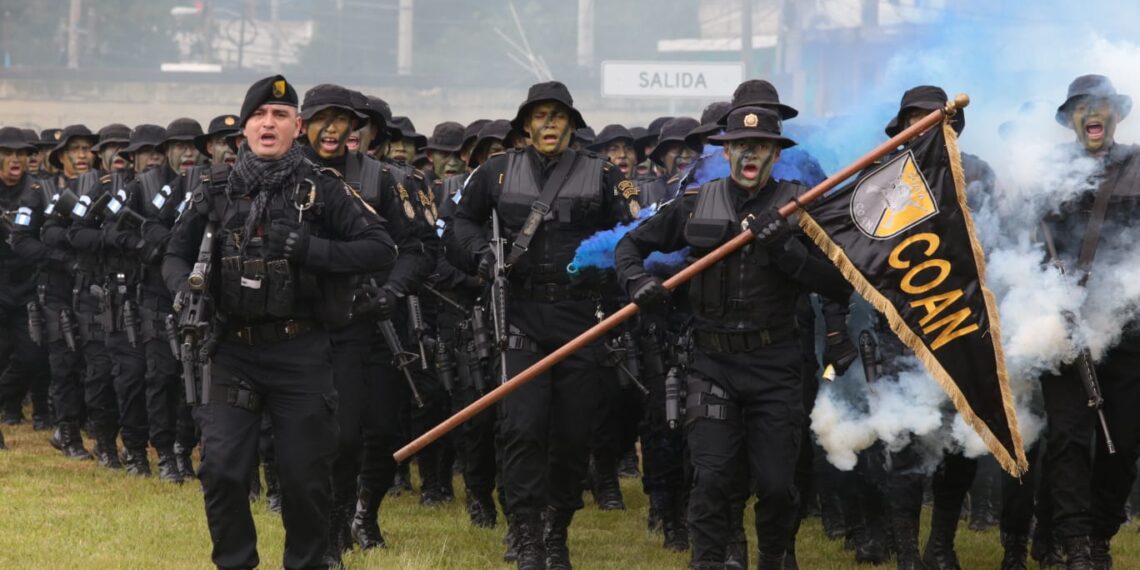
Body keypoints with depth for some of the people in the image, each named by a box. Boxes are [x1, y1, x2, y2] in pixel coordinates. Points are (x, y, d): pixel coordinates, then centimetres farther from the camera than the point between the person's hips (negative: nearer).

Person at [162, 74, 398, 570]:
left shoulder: (322, 191, -1)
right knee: (221, 469, -6)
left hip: (301, 355, -2)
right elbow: (176, 255, 16)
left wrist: (310, 250, -17)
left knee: (305, 476, 3)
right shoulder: (216, 194, 7)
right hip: (234, 352, 2)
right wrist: (183, 287, -7)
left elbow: (381, 249, -6)